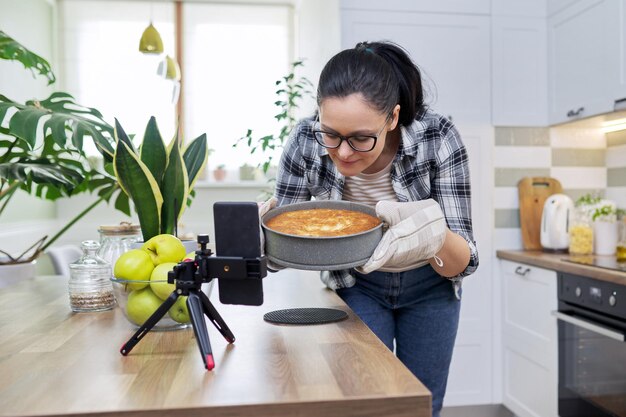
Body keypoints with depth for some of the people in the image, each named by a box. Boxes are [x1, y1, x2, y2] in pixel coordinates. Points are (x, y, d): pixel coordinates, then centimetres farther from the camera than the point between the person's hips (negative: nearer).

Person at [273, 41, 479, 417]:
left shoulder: (438, 137, -29)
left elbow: (464, 262, -27)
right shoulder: (306, 142, -26)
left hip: (430, 286, 0)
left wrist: (434, 234, -50)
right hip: (356, 285, 0)